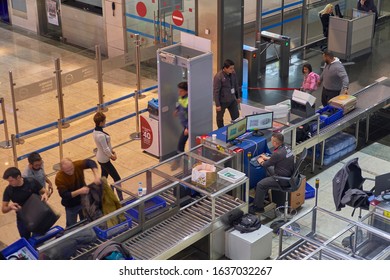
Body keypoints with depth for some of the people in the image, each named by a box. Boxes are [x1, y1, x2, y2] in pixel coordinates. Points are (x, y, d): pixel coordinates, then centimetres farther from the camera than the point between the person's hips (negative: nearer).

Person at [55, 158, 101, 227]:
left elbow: (90, 162, -24)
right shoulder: (59, 178, -30)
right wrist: (79, 191, -43)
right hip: (71, 206, -4)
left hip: (84, 200, 4)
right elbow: (64, 195, -30)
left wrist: (96, 176, -40)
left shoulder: (77, 165, -23)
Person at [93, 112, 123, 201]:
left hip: (100, 158, 9)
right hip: (104, 160, -9)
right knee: (117, 178, -3)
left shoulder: (96, 131, -1)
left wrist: (112, 151, 2)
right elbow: (105, 149, -23)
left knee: (104, 177, 21)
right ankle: (121, 199, 0)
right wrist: (112, 156, -7)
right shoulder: (101, 135, -31)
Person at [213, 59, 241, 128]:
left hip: (232, 100, 5)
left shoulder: (233, 74, -5)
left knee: (236, 116, 9)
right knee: (220, 118, 14)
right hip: (222, 101, -5)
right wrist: (217, 104, -18)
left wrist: (238, 97, 17)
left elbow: (236, 86, 11)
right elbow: (215, 91, -20)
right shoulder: (218, 77, -23)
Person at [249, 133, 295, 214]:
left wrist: (261, 161, 8)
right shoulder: (286, 147, -2)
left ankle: (258, 207, 10)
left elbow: (266, 165, -12)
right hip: (289, 174, 10)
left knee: (260, 185, -5)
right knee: (269, 168, 30)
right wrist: (266, 158, 20)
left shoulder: (278, 153, -28)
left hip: (283, 180, -10)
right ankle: (264, 193, 41)